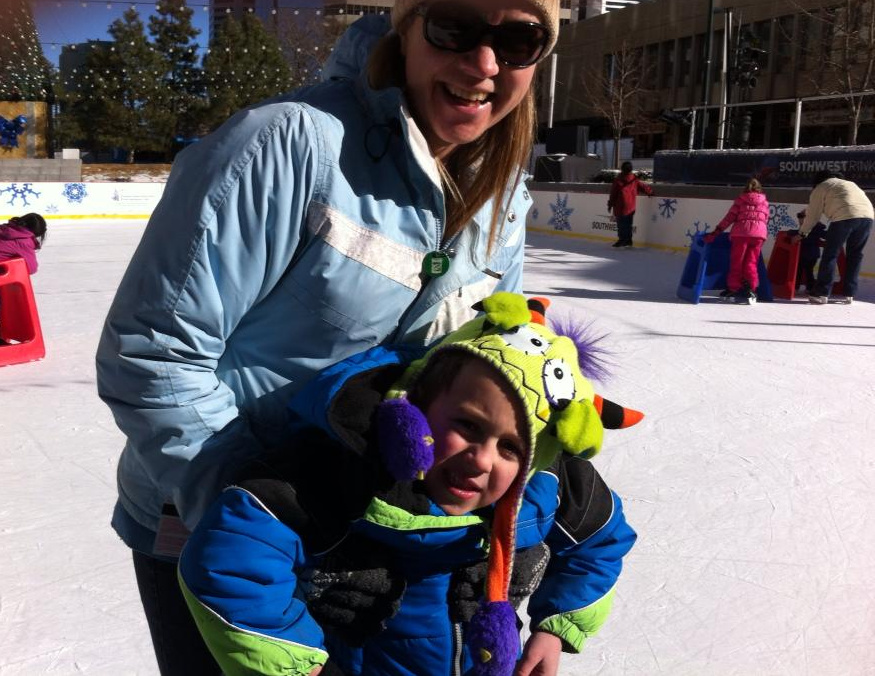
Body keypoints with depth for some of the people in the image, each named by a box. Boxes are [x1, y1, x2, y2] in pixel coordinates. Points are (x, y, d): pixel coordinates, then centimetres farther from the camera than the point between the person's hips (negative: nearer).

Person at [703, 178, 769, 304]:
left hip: (741, 232, -2)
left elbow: (730, 216, 4)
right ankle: (751, 288, 0)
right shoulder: (765, 202, 17)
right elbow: (766, 219, 16)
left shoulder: (740, 199, 9)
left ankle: (733, 288, 9)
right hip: (759, 233, 2)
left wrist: (716, 231, 4)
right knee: (751, 263, 8)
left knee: (736, 262, 6)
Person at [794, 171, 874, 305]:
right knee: (855, 254, 15)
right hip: (867, 216, 6)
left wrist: (802, 233, 28)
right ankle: (849, 294, 16)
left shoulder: (820, 188, 19)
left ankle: (821, 294, -1)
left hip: (845, 217, -6)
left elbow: (813, 215, 17)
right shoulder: (850, 183, 37)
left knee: (830, 254, 1)